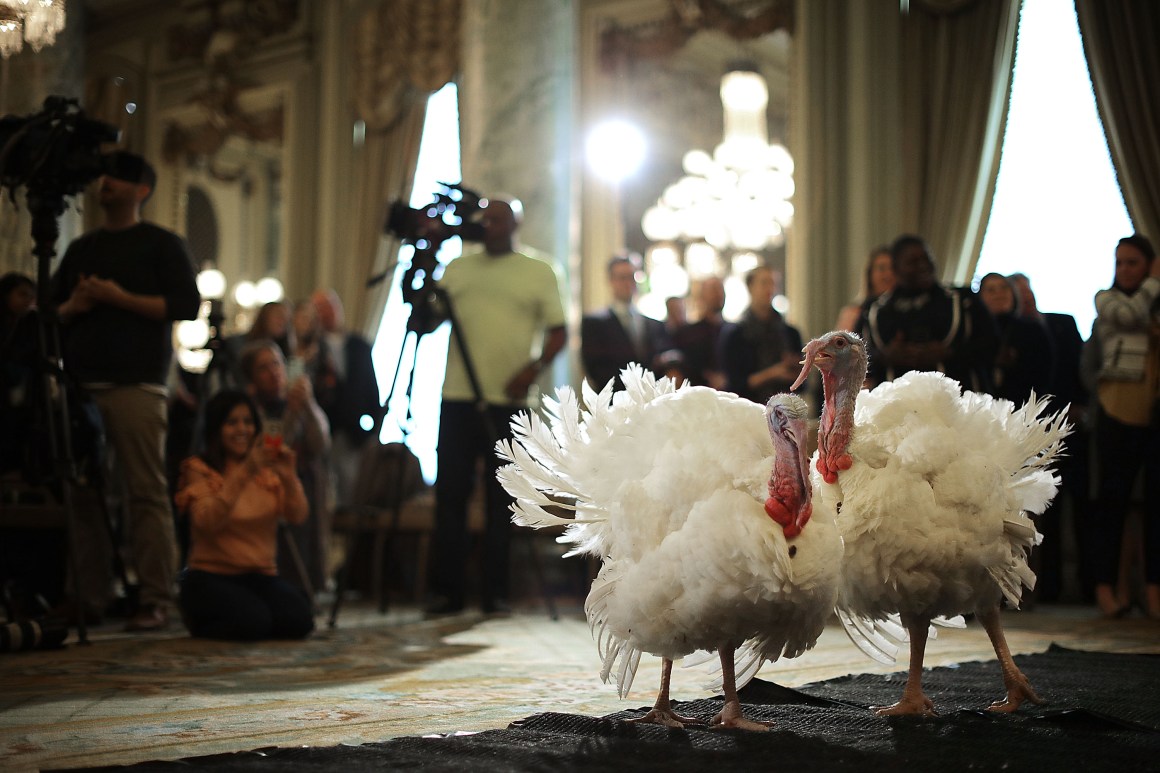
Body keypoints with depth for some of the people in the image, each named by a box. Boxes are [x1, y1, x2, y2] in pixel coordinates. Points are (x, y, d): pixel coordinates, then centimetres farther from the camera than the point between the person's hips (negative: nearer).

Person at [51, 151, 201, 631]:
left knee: (147, 491, -10)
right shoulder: (82, 248, 23)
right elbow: (51, 310, 24)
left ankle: (155, 600, -9)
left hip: (136, 386, -5)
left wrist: (121, 298, -10)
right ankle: (91, 596, 5)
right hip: (80, 384, 5)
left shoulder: (161, 244, 7)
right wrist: (72, 306, 2)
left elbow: (186, 304, -5)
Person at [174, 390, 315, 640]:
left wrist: (289, 477, -23)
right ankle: (198, 621, 2)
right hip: (212, 576, -3)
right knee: (251, 620, -30)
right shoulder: (199, 469, -1)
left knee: (299, 619, -25)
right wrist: (244, 473, -28)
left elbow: (298, 516, -5)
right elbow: (208, 521, -20)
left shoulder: (268, 470, 11)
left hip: (262, 576, 3)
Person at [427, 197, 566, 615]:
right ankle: (448, 589, 8)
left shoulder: (538, 273, 7)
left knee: (500, 498, 1)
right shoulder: (458, 268, 15)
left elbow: (557, 331, 3)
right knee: (450, 493, 1)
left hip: (507, 400, -2)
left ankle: (495, 592, 8)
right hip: (458, 397, 3)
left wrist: (533, 368, -13)